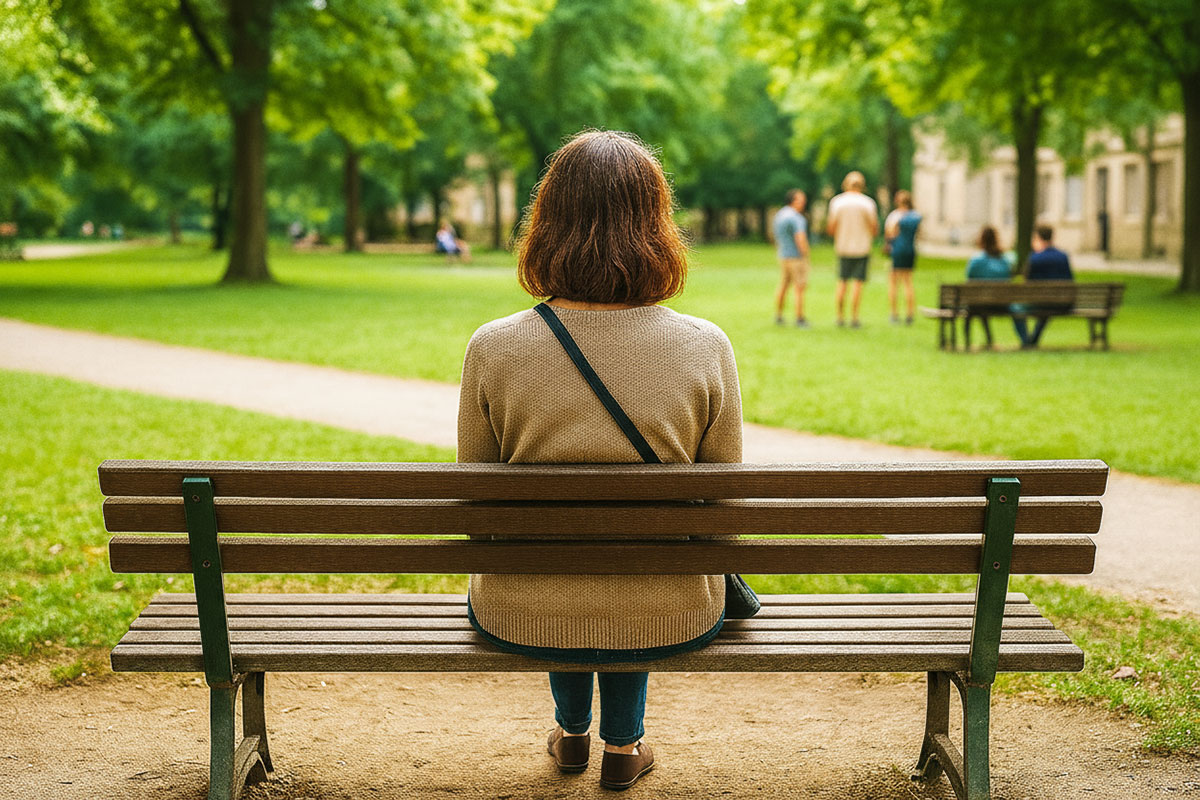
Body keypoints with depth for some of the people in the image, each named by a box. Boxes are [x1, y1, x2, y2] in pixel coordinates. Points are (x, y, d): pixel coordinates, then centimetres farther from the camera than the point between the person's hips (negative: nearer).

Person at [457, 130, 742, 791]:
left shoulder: (492, 348, -15)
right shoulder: (706, 348, -15)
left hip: (521, 618, 0)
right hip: (671, 622, 0)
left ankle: (571, 733, 56)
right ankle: (622, 745, 48)